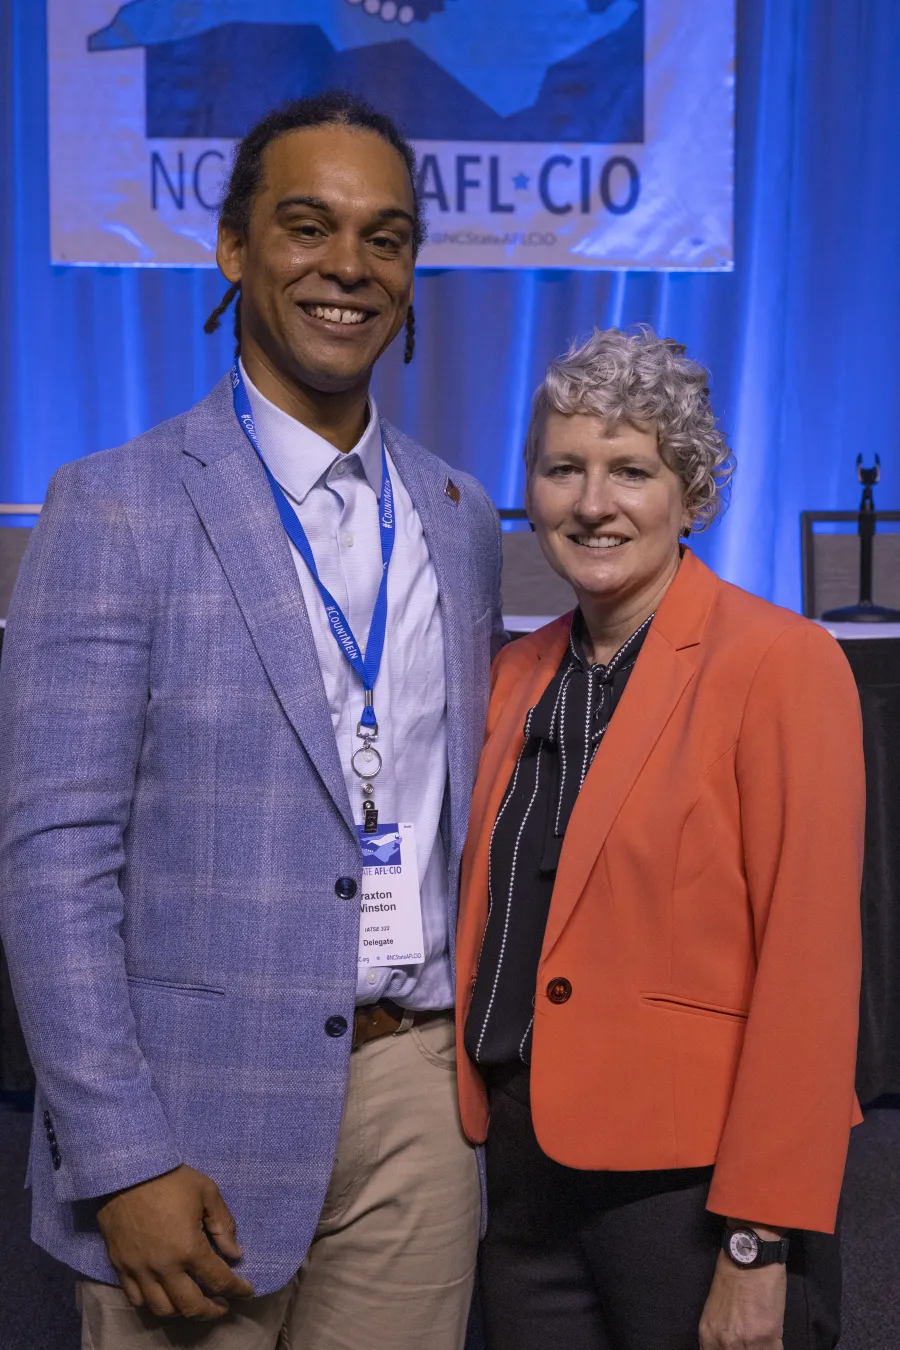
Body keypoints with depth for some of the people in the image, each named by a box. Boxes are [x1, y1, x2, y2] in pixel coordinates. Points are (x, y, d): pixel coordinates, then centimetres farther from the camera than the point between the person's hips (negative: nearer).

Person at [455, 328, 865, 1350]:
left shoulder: (778, 662, -12)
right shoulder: (521, 674, 8)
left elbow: (807, 970, -16)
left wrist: (759, 1248, -16)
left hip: (694, 1184, -6)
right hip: (529, 1175, 6)